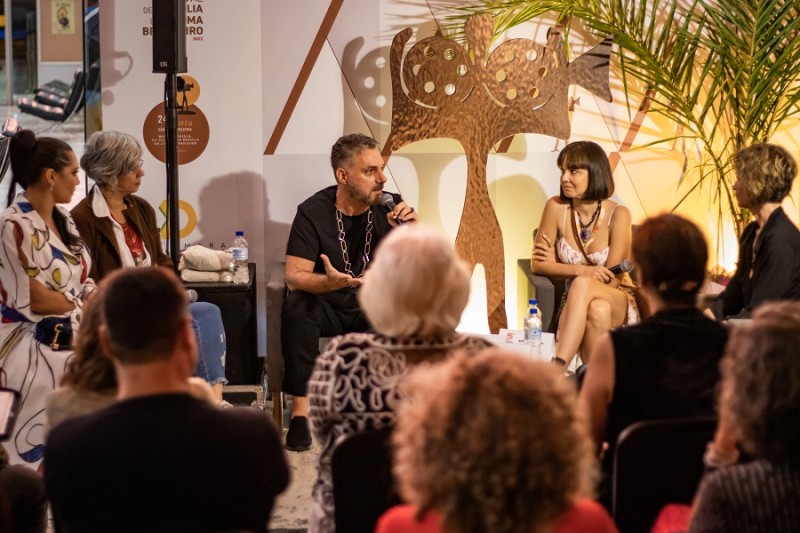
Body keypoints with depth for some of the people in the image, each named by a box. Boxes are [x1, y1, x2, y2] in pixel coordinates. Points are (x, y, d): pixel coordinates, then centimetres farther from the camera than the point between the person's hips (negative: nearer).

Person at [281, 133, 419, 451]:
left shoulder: (390, 208, -4)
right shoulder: (313, 213, -10)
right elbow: (294, 276, -17)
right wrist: (331, 281, -38)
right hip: (327, 305, -2)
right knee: (296, 308, -34)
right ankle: (301, 408, -30)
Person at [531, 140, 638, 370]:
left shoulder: (617, 215, -13)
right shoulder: (556, 208, -5)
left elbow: (612, 280, -13)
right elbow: (538, 264, -3)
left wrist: (559, 265, -9)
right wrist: (580, 270, -18)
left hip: (620, 305, -2)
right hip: (576, 306, 2)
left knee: (582, 285, -38)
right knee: (598, 310, -37)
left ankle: (557, 368, -50)